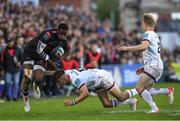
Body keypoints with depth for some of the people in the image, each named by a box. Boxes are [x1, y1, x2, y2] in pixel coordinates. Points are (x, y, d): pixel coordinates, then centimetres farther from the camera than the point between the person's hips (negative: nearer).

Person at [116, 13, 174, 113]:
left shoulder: (148, 34, -6)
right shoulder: (155, 36, 26)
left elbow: (143, 46, -27)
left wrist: (127, 48, -22)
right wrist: (144, 67, 28)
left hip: (153, 66, -10)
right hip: (158, 66, 10)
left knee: (139, 88, -15)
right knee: (146, 90, 10)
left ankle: (154, 108, -17)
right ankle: (168, 91, 6)